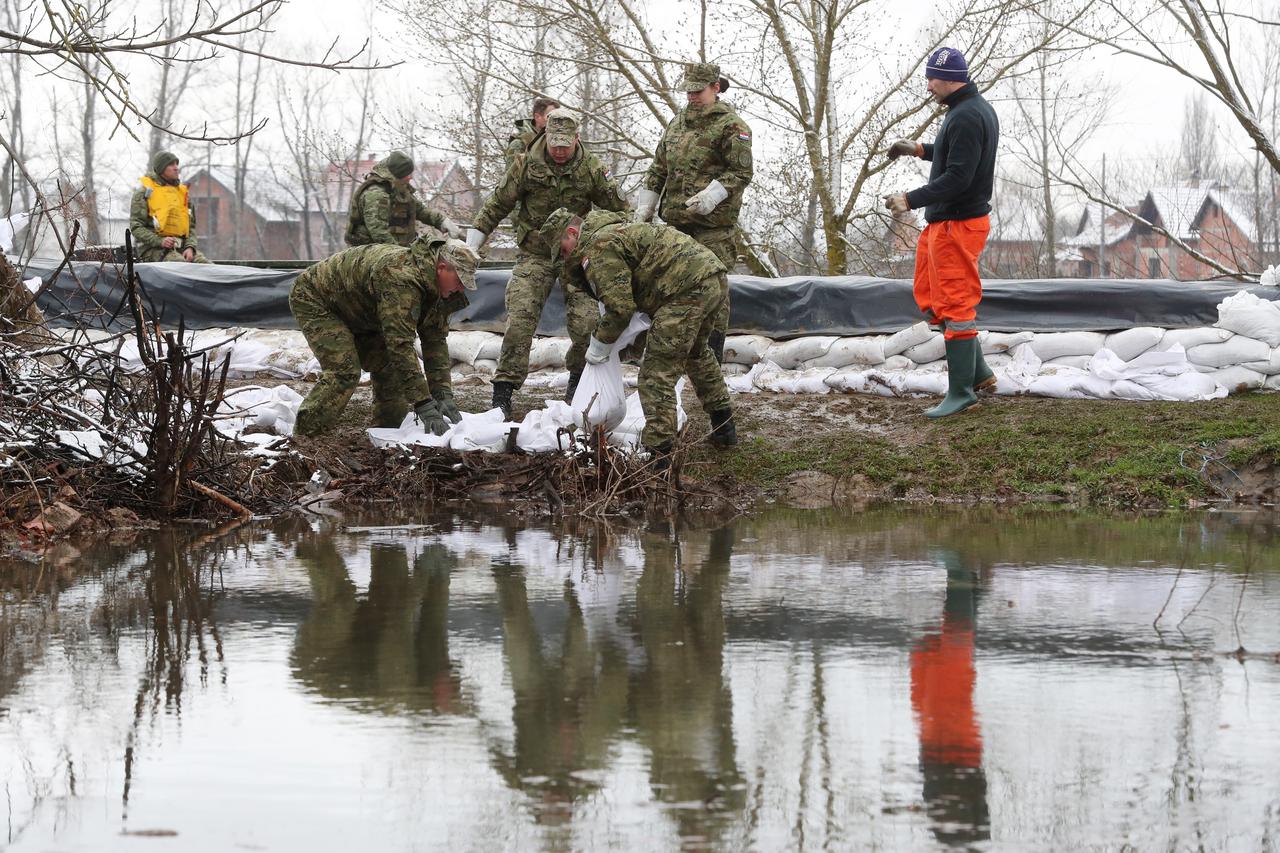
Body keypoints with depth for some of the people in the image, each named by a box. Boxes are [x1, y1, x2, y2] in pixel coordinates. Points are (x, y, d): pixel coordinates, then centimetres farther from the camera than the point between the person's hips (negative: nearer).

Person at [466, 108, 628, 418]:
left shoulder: (591, 169, -2)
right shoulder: (526, 165, -4)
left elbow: (618, 209, 10)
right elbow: (497, 205, 3)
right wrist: (470, 246, 1)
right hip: (535, 255, 0)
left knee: (586, 320, -14)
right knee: (520, 320, -14)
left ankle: (579, 376, 13)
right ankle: (503, 390, -10)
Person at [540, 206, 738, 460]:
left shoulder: (599, 247, -7)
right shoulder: (617, 231, 27)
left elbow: (619, 307, -12)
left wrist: (598, 346, 1)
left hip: (688, 288, -11)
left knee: (658, 371, -8)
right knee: (697, 353, 32)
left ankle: (659, 452, -14)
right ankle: (723, 427, 43)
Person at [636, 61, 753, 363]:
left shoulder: (730, 125, -4)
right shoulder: (678, 123, 19)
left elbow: (741, 172, -10)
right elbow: (659, 168, 24)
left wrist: (712, 195, -23)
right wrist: (644, 208, 16)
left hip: (713, 223, -7)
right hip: (675, 219, 7)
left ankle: (713, 354, -3)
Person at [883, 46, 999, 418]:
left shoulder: (966, 118, -21)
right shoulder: (978, 109, 13)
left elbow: (957, 178, -27)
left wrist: (911, 200, -24)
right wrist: (920, 150, 24)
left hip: (957, 224, -11)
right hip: (942, 222, 11)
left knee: (955, 304, -5)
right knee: (931, 297, 17)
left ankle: (961, 392, 1)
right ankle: (978, 374, 20)